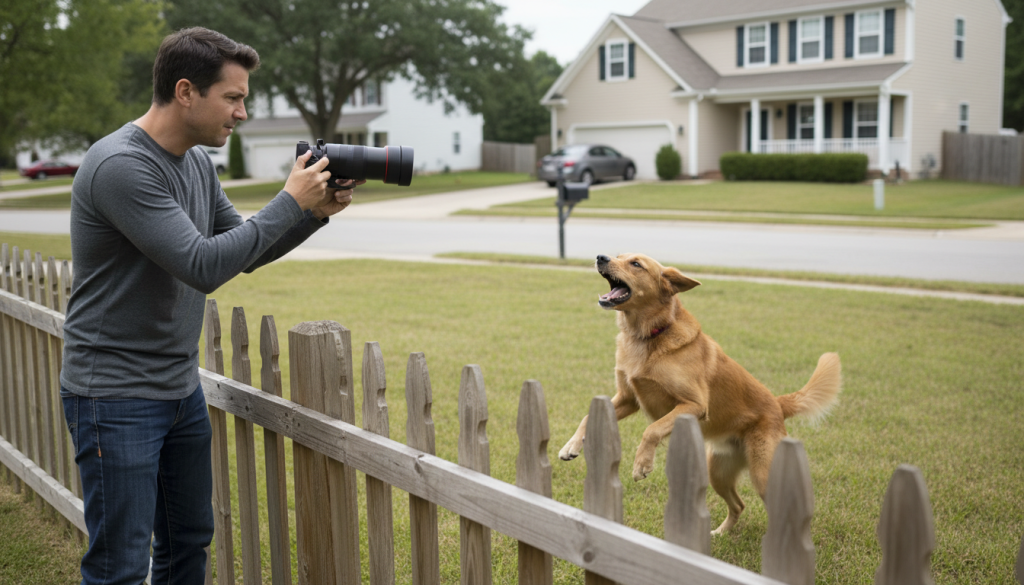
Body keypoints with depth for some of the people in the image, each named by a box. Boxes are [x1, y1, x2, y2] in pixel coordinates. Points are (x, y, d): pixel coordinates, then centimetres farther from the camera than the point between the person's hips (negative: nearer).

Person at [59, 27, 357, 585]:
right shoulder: (120, 166, -21)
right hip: (116, 397, -9)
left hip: (182, 390, 9)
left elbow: (245, 253, 14)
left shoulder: (199, 162, 7)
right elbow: (204, 266, -27)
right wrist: (290, 201, -19)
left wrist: (315, 213, -1)